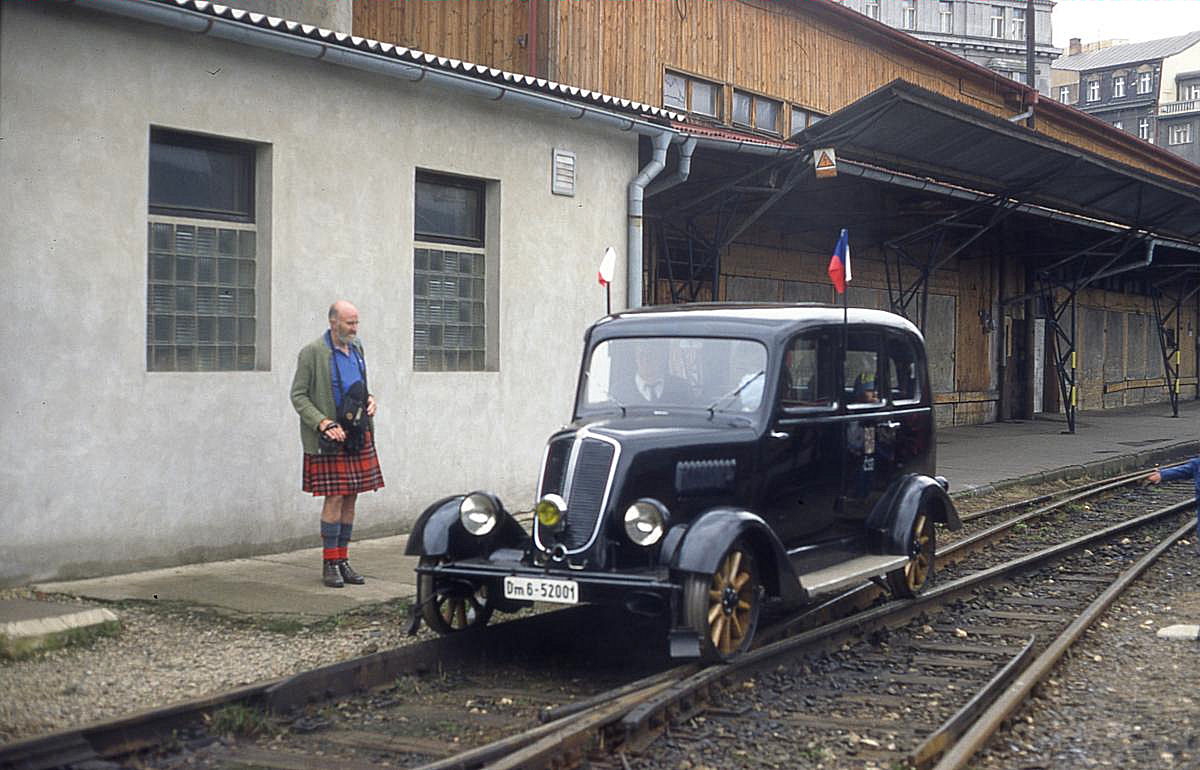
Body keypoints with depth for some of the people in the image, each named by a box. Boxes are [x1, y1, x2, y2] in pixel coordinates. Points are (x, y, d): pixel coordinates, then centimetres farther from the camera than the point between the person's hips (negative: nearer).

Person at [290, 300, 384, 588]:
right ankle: (329, 563, 1)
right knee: (334, 499, -8)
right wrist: (323, 423, -18)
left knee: (350, 498, 7)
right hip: (331, 436, -6)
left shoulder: (356, 347, 13)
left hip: (359, 435, 7)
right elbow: (298, 396, -7)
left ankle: (342, 560, 15)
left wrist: (370, 399, 4)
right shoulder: (312, 352, -8)